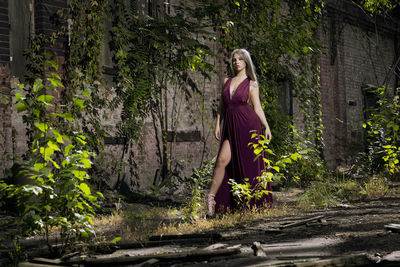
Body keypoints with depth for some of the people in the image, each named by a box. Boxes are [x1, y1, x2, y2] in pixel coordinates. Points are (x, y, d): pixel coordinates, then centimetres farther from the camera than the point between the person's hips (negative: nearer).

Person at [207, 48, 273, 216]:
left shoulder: (251, 84, 5)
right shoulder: (226, 81, 15)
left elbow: (257, 108, 3)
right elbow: (222, 106, 16)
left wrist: (266, 126, -8)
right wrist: (217, 124, 7)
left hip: (248, 125, -3)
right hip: (230, 127, 3)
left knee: (249, 163, -1)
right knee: (222, 159, -13)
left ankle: (254, 204, 10)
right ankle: (211, 199, -11)